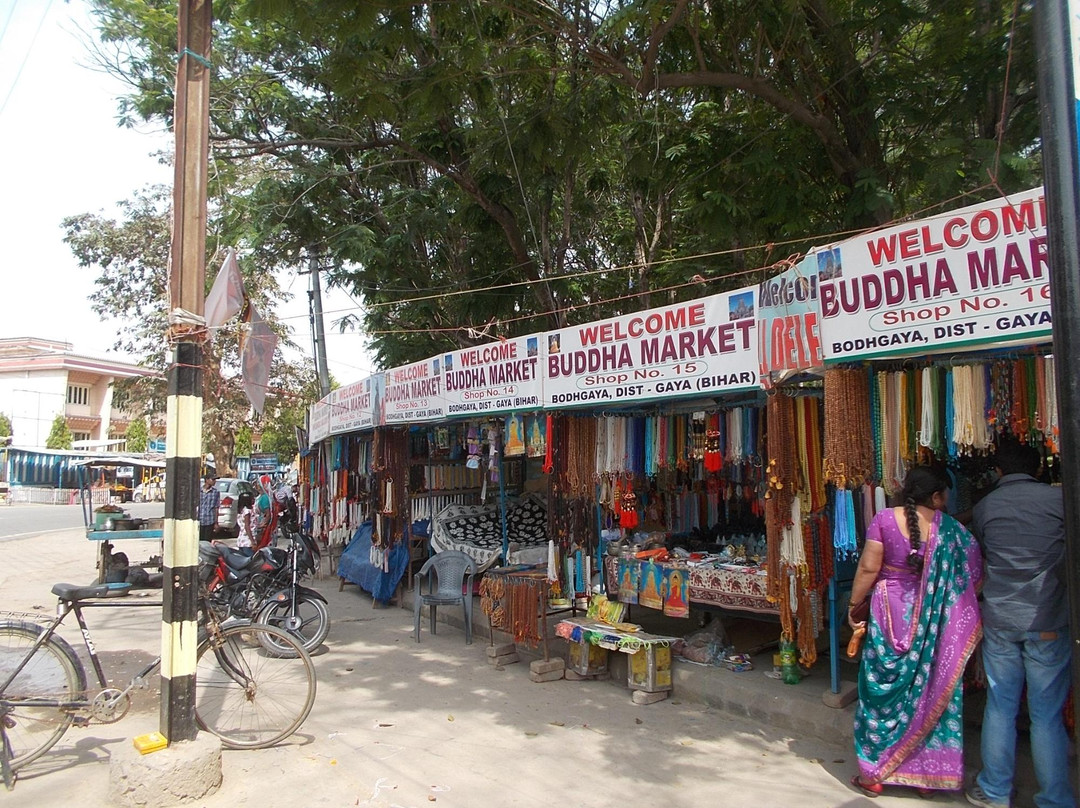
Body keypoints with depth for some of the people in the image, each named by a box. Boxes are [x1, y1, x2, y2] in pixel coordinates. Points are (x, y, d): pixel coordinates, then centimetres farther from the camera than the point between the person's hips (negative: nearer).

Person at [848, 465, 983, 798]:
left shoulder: (885, 519, -9)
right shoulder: (950, 528, -4)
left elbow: (868, 568, -10)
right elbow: (974, 577, -5)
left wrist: (854, 604, 1)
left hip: (890, 614, -1)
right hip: (933, 623, 2)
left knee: (882, 689, 8)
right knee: (931, 689, 14)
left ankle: (873, 774, 15)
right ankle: (927, 774, 24)